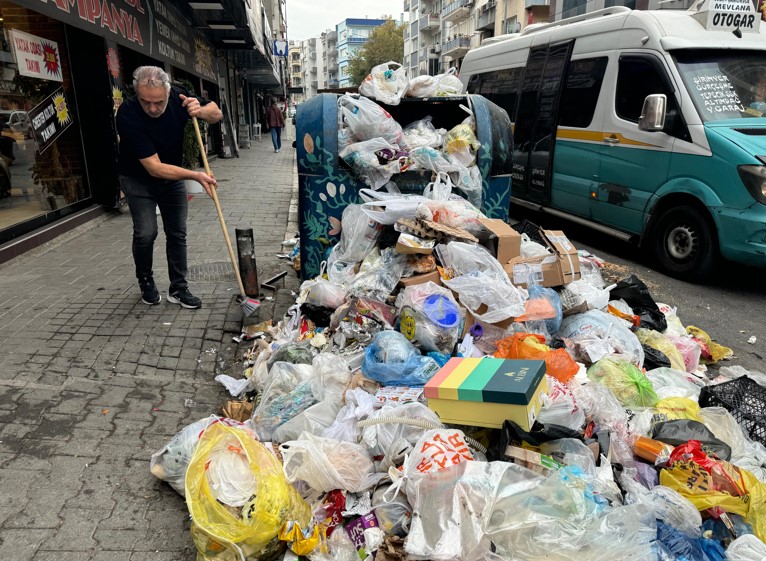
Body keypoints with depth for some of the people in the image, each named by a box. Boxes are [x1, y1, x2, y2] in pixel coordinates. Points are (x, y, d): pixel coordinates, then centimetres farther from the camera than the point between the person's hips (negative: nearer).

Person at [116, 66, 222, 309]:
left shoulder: (177, 98, -19)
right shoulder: (127, 114, -30)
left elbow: (217, 114, -5)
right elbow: (154, 167, -31)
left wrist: (201, 111, -28)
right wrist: (195, 176, -37)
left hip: (172, 177, 4)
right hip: (138, 178, -3)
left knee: (177, 233, 2)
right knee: (145, 233, -14)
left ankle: (178, 288, 14)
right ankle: (146, 282, 12)